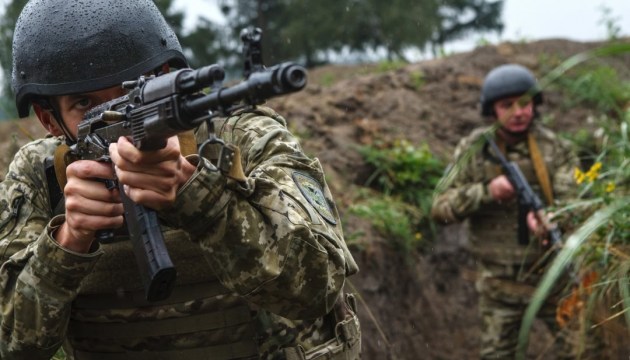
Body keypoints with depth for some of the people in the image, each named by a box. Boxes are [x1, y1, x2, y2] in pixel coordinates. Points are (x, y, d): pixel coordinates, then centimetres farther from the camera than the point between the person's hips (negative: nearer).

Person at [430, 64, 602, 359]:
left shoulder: (556, 149, -3)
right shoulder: (474, 149, -3)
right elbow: (440, 209, -7)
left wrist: (548, 219, -35)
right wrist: (487, 191, -22)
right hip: (498, 284, 1)